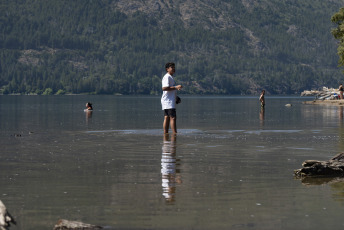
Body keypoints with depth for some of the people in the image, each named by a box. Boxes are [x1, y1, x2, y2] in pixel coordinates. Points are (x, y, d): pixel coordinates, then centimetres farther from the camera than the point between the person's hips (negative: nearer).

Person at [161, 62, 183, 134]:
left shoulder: (170, 77, 23)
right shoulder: (167, 77, -12)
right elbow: (164, 88, -24)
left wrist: (176, 96, 24)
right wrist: (176, 87, -25)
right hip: (168, 101, -11)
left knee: (167, 118, 7)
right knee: (173, 117, -13)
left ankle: (165, 134, 6)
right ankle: (175, 134, -15)